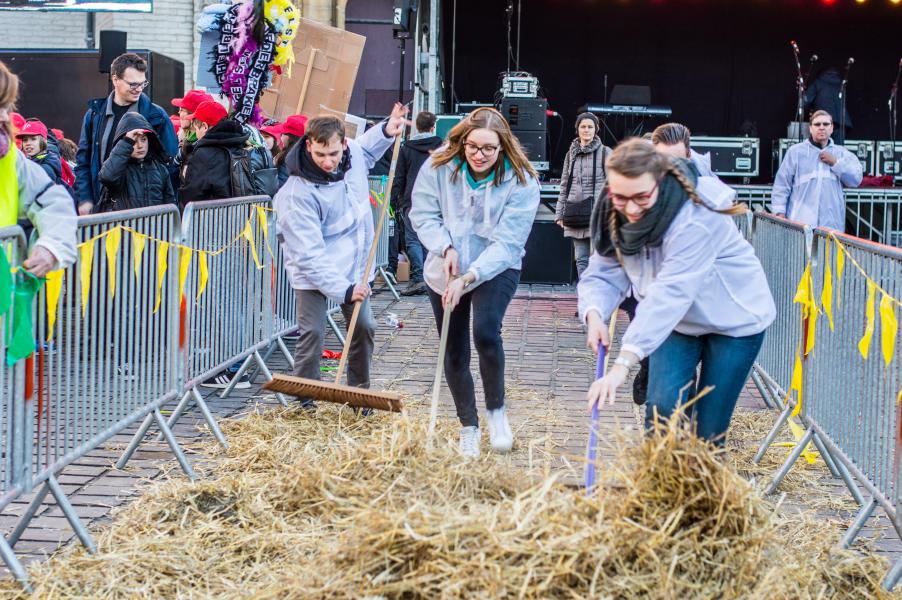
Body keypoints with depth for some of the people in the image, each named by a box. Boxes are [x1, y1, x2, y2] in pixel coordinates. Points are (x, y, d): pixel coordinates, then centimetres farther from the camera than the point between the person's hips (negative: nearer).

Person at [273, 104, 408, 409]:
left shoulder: (353, 152, -11)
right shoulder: (299, 193, -29)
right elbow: (309, 255, -29)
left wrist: (386, 131, 3)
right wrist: (344, 290, -33)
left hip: (354, 265, 6)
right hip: (313, 269, -6)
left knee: (364, 327, 11)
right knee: (312, 332, -12)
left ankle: (359, 394, 26)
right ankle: (305, 403, 2)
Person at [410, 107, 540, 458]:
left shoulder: (521, 182, -19)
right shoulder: (438, 167, -13)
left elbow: (507, 242, -21)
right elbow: (423, 214, -5)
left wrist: (468, 277, -30)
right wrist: (446, 248, -23)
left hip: (496, 270, -3)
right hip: (443, 271, 3)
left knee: (486, 332, -28)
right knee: (454, 353, 8)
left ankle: (496, 409, -4)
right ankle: (468, 428, 27)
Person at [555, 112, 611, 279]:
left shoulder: (605, 152, 1)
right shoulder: (571, 154, 15)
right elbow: (564, 185, 18)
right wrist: (559, 213, 14)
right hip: (575, 213, 5)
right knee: (581, 259, 5)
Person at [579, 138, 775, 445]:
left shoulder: (696, 218, -36)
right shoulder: (615, 215, -14)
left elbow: (670, 294, -44)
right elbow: (604, 274, -12)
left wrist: (623, 364, -51)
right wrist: (594, 315, -36)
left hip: (733, 318, -5)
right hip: (677, 320, 5)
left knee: (708, 426, -2)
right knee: (663, 407, -12)